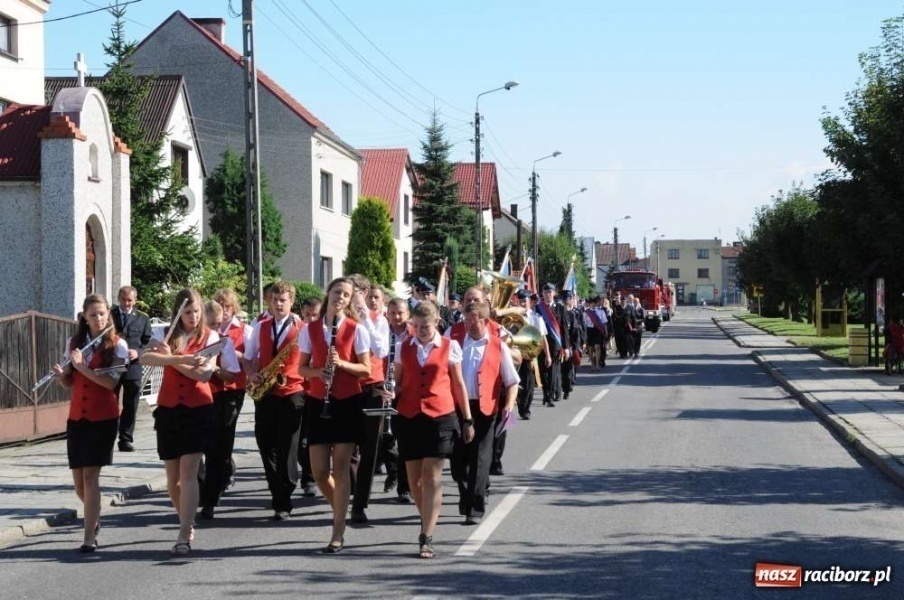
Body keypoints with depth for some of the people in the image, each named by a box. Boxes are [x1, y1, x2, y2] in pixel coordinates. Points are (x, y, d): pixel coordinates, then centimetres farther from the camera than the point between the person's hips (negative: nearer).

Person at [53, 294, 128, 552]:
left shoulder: (117, 345, -5)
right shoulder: (74, 343, 8)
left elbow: (111, 382, -16)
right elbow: (69, 382, 12)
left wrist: (82, 366, -22)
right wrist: (61, 374, -9)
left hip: (104, 417, -4)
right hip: (77, 417, 5)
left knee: (90, 476, -12)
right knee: (78, 480, 6)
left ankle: (89, 536, -9)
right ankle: (94, 517, 35)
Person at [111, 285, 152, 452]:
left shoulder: (143, 319, 12)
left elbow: (148, 343, 10)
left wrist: (137, 352, -8)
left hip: (132, 367, 1)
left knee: (130, 406, 2)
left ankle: (126, 440, 9)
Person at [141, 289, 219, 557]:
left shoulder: (210, 337, 1)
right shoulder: (167, 334, 5)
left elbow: (205, 373, -13)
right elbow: (145, 358, -16)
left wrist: (171, 359, -19)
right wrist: (182, 358, -30)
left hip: (198, 409, -3)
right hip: (168, 410, 3)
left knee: (188, 473, -12)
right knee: (172, 478, 7)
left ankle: (184, 537, -15)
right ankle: (188, 524, 30)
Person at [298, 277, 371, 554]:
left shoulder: (356, 329, -2)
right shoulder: (310, 329, 5)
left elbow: (366, 370, -2)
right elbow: (302, 368, 9)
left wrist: (342, 364, -19)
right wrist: (318, 372, -12)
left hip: (347, 403, -3)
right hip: (318, 403, 3)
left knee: (340, 468, -5)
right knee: (319, 472, 0)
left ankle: (337, 534, -1)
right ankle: (341, 511, 28)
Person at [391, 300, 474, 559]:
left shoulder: (449, 347, 3)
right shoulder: (403, 348, 9)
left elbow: (458, 384, 7)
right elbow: (398, 382, 14)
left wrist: (467, 420, 9)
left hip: (440, 416, -3)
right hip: (409, 417, 3)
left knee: (432, 476, -8)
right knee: (414, 477, 7)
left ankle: (427, 538, -10)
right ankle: (428, 522, 31)